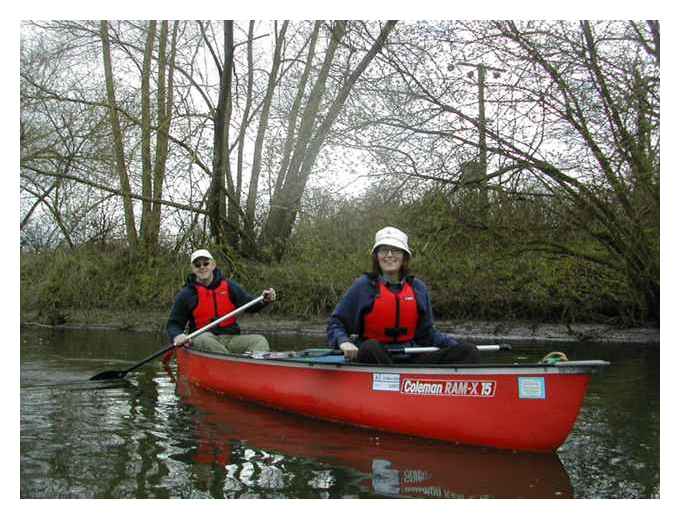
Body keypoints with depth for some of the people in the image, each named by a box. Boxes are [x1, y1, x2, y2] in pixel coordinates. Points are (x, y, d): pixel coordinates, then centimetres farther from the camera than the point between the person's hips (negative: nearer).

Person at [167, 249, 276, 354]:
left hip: (231, 339, 3)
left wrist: (265, 300, -9)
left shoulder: (229, 286, 12)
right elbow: (174, 324, 7)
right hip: (203, 340, -3)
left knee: (260, 340, -19)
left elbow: (249, 304, 13)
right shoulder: (186, 294, 5)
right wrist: (177, 336, -17)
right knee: (203, 339, -37)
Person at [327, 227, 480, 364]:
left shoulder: (418, 288, 11)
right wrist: (344, 342, -19)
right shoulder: (363, 286, 1)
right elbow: (335, 324, 3)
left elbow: (427, 333, 17)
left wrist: (458, 345, 2)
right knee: (370, 348, -39)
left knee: (468, 352, -14)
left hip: (411, 359, 4)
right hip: (374, 359, -4)